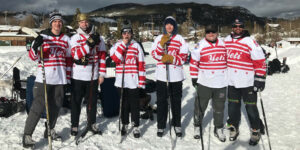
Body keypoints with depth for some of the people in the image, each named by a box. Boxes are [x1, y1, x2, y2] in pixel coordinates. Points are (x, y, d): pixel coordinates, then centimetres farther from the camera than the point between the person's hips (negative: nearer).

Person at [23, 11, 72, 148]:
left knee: (56, 105, 10)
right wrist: (36, 46, -23)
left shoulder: (66, 39, 11)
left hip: (59, 79, 4)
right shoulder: (43, 37, 1)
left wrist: (68, 77, 12)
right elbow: (33, 57, -3)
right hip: (44, 78, -4)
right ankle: (27, 134, 1)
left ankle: (50, 130, 27)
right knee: (38, 106, -8)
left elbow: (68, 59, 16)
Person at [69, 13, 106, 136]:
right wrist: (89, 43, -25)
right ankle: (74, 126, 19)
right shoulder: (75, 38, -1)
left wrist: (102, 74, 2)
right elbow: (76, 54, -15)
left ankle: (92, 124, 27)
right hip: (78, 75, -2)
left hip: (93, 76, 2)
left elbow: (102, 56, 6)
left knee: (92, 101, 12)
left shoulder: (98, 38, 6)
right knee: (76, 101, 7)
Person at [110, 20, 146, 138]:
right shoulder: (117, 45, 6)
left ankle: (136, 126, 14)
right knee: (123, 103, 11)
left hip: (133, 81, -1)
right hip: (121, 81, 1)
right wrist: (123, 44, -12)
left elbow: (141, 64, 2)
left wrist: (142, 81, -4)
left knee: (134, 104, 3)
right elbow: (116, 59, -12)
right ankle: (124, 124, 26)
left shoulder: (136, 45, 4)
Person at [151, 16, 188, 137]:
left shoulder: (180, 39, 5)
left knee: (176, 101, 10)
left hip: (176, 74, 0)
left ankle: (177, 125, 23)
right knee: (161, 101, 6)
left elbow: (184, 56, -2)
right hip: (161, 74, 1)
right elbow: (154, 54, -2)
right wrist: (162, 44, -16)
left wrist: (171, 59, -18)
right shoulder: (159, 39, 8)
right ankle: (161, 126, 16)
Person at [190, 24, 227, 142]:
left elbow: (228, 60, 18)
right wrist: (194, 77, -4)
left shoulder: (223, 44, 8)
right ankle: (197, 126, 25)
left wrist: (230, 76, 18)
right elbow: (194, 61, -2)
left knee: (219, 107, 12)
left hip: (221, 83, 3)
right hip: (204, 82, -3)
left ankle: (218, 129, 27)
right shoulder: (200, 45, -5)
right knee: (200, 106, 6)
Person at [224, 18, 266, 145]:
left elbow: (260, 62, -12)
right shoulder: (227, 40, 6)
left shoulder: (250, 42, -12)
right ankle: (233, 128, 30)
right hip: (231, 81, 5)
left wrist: (260, 80, -14)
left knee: (251, 107, 5)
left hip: (247, 82, -4)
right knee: (233, 106, 13)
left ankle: (256, 131, 23)